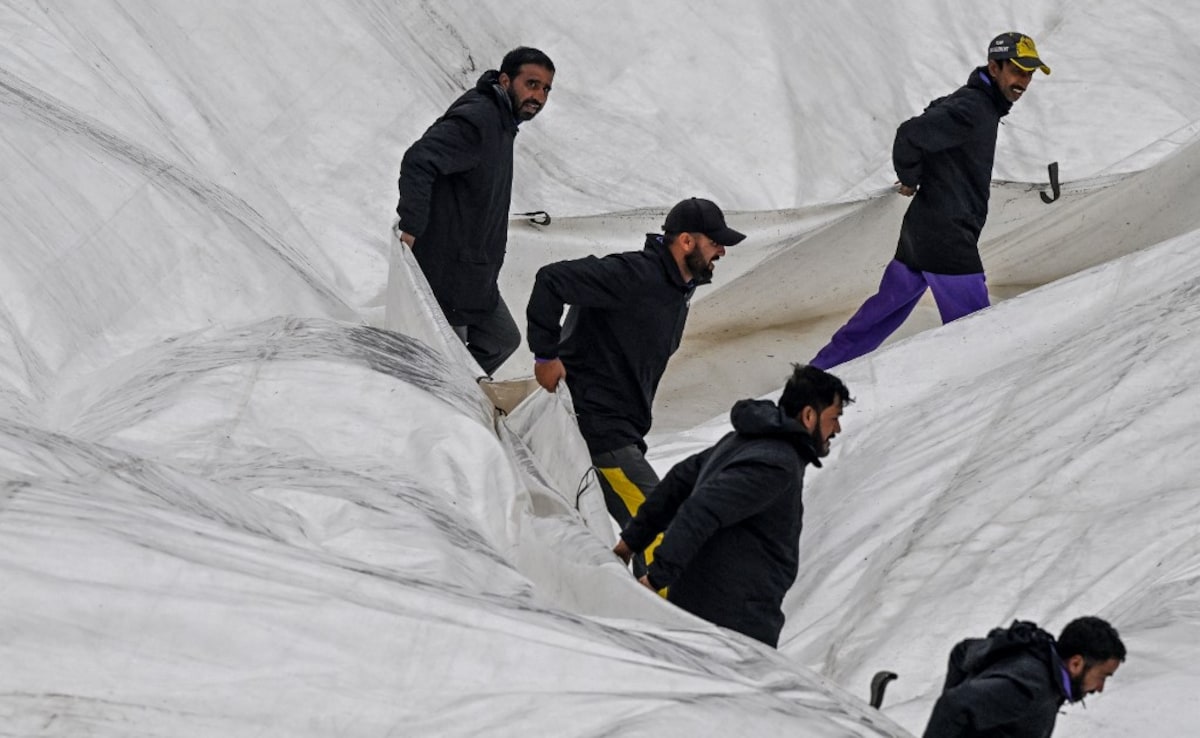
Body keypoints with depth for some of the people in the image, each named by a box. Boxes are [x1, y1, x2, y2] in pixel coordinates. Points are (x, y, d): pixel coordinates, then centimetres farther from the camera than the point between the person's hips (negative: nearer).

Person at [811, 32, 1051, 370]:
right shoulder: (971, 108, -19)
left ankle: (819, 372, 29)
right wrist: (910, 180, -11)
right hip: (946, 240, -10)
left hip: (920, 231, 10)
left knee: (884, 310, 20)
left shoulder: (980, 104, 13)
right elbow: (910, 135, -29)